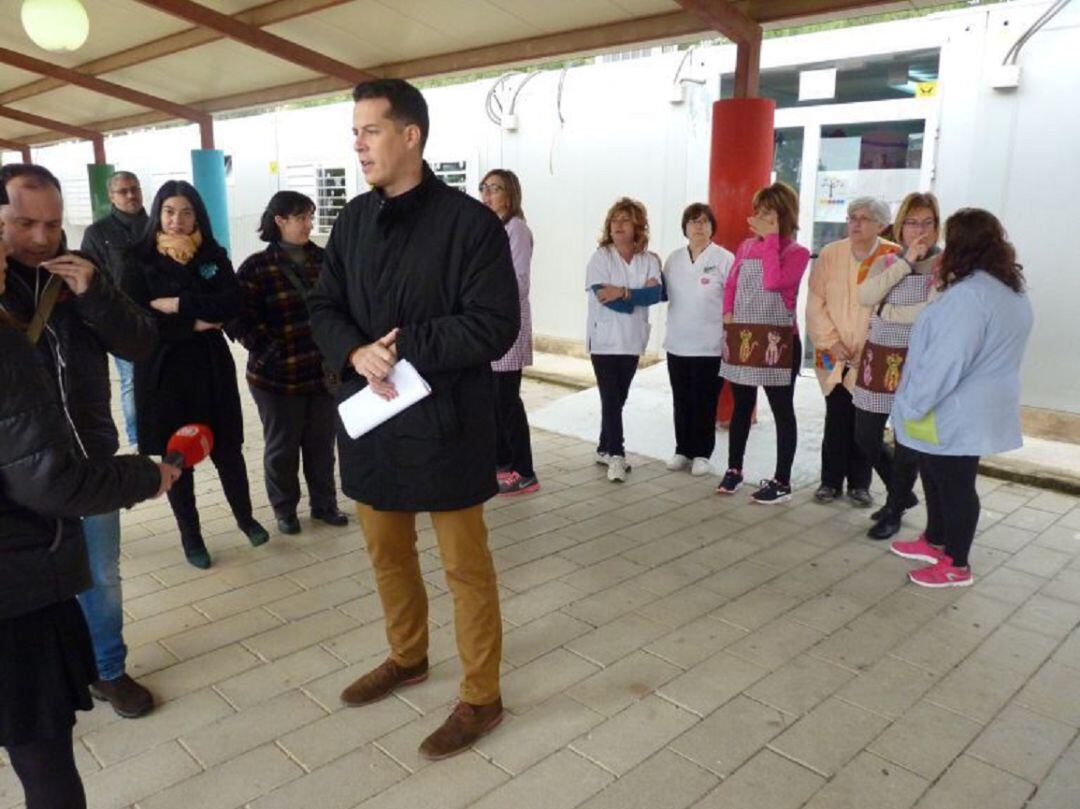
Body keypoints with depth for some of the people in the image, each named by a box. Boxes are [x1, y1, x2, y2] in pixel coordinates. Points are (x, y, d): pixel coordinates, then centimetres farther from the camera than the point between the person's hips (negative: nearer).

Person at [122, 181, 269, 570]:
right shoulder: (139, 261, -3)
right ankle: (190, 535, 25)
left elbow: (233, 304, -11)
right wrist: (195, 324, -15)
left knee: (227, 449, 9)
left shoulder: (213, 255, 4)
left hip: (211, 367, 1)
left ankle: (246, 518, 31)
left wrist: (179, 305, -18)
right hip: (163, 372, -1)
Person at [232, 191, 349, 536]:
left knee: (321, 444, 15)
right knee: (282, 446, 12)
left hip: (324, 371, 3)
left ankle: (324, 503, 32)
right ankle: (284, 509, 30)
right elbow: (242, 320, -10)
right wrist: (275, 355, -16)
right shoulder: (256, 268, -7)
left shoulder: (323, 260, 4)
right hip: (277, 376, -3)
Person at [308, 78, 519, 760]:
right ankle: (408, 657, 45)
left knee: (466, 567, 7)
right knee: (387, 553, 21)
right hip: (370, 416, 7)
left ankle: (482, 697, 25)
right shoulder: (354, 219, 8)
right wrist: (358, 353, -12)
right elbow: (325, 308, 9)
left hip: (444, 422, -6)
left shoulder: (469, 221, -12)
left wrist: (404, 347, -18)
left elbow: (495, 326, -17)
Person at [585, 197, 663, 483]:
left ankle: (605, 449, 21)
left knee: (619, 398, 10)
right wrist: (640, 295, -11)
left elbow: (656, 294, -12)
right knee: (611, 398, -7)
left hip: (632, 339, 4)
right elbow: (605, 298, -16)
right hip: (604, 339, -4)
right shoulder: (600, 257, -5)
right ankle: (616, 455, -4)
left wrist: (624, 292, -24)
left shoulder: (649, 260, 5)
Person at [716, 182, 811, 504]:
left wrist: (770, 239, -17)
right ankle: (734, 469, 26)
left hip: (777, 340, -5)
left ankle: (782, 481, 10)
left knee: (782, 410, 3)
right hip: (742, 338, 5)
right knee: (741, 406, 14)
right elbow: (731, 284, 18)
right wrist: (727, 313, 2)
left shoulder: (796, 252, -6)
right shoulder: (746, 247, 9)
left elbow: (773, 282, -23)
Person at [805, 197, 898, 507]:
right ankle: (831, 481, 18)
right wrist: (831, 341, -9)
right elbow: (815, 303, 0)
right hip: (835, 356, 1)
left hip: (872, 357, -1)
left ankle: (859, 484, 21)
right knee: (836, 418, 5)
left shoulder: (894, 257, -4)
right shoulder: (829, 255, 1)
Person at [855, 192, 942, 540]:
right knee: (866, 437, 9)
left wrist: (886, 310, -9)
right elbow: (865, 296, -11)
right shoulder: (886, 262, 9)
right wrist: (906, 262, -13)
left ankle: (894, 511, 22)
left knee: (909, 440, 3)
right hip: (878, 358, 5)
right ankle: (902, 493, 34)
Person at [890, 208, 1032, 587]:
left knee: (953, 484, 3)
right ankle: (934, 542, 37)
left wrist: (913, 405, -18)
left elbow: (946, 361, -26)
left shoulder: (969, 294, -23)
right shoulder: (1013, 293, 9)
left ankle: (956, 566, 16)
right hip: (978, 410, 10)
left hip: (953, 414, -9)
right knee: (940, 478, 22)